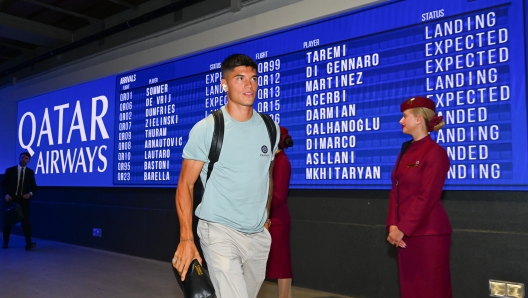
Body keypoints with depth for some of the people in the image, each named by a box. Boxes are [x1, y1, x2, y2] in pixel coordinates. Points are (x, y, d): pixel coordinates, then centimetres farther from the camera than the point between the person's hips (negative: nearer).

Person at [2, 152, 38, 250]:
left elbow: (33, 186, 9)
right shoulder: (10, 170, 4)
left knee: (26, 220, -10)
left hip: (24, 200, 0)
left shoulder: (30, 172, 7)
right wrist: (6, 194, -11)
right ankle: (5, 242, 22)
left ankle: (28, 243, -16)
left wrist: (30, 193, -12)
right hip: (11, 199, 0)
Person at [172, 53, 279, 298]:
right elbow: (185, 185, -8)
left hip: (259, 235, 5)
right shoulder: (206, 129, -11)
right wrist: (186, 239, -15)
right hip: (220, 232, -5)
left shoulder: (270, 128, 3)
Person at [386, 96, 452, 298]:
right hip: (405, 232, 7)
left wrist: (402, 229, -16)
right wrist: (393, 226, -4)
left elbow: (427, 197, -18)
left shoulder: (435, 152, -12)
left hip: (428, 233, -7)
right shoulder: (405, 152, 12)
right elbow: (396, 191, 7)